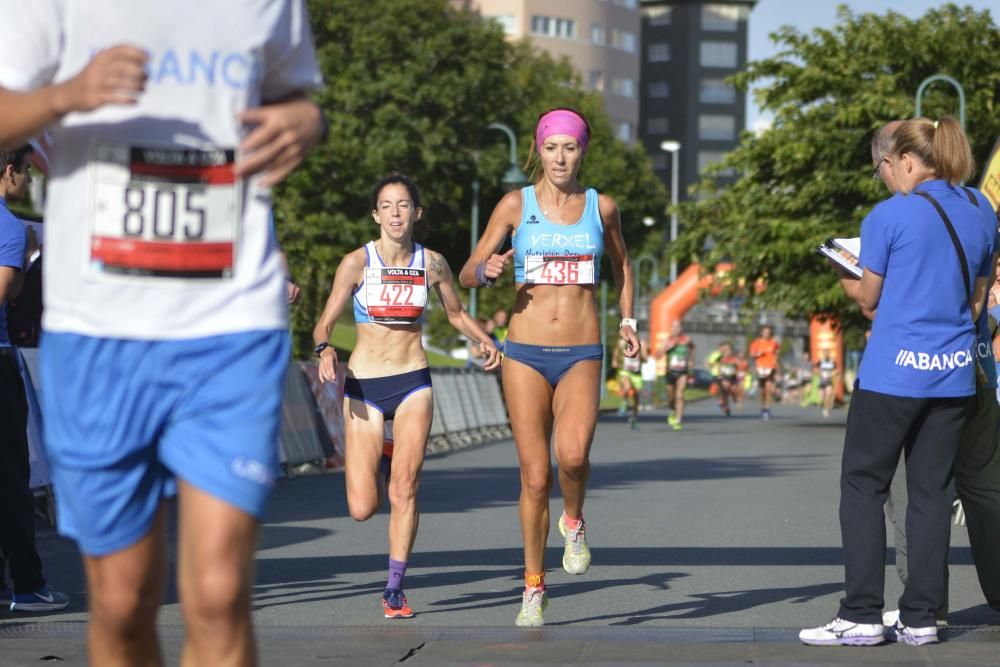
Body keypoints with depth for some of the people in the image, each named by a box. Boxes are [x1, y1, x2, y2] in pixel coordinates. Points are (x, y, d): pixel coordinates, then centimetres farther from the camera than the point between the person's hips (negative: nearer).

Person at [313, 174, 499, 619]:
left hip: (413, 383, 1)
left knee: (404, 490, -10)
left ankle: (395, 589, 4)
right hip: (363, 385, -1)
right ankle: (379, 463, 33)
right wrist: (325, 349, -26)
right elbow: (325, 322, -4)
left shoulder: (431, 263, 1)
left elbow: (457, 314, 17)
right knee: (362, 508, -3)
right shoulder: (357, 263, -6)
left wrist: (484, 340, -3)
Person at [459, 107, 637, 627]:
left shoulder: (602, 207, 5)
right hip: (526, 353, 0)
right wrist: (487, 270, -19)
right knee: (534, 477, -1)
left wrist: (627, 320, 14)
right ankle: (533, 587, 15)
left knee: (573, 453, -26)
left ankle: (574, 521, 7)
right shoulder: (516, 204, 1)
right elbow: (466, 275, 3)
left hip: (582, 354, 0)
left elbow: (621, 265, 25)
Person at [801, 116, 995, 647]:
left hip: (893, 372, -6)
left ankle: (862, 615, -1)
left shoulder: (890, 215, -9)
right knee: (931, 493, 9)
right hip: (954, 373, 6)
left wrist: (847, 281, 18)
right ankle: (920, 617, 8)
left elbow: (869, 298, -2)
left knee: (863, 486, 3)